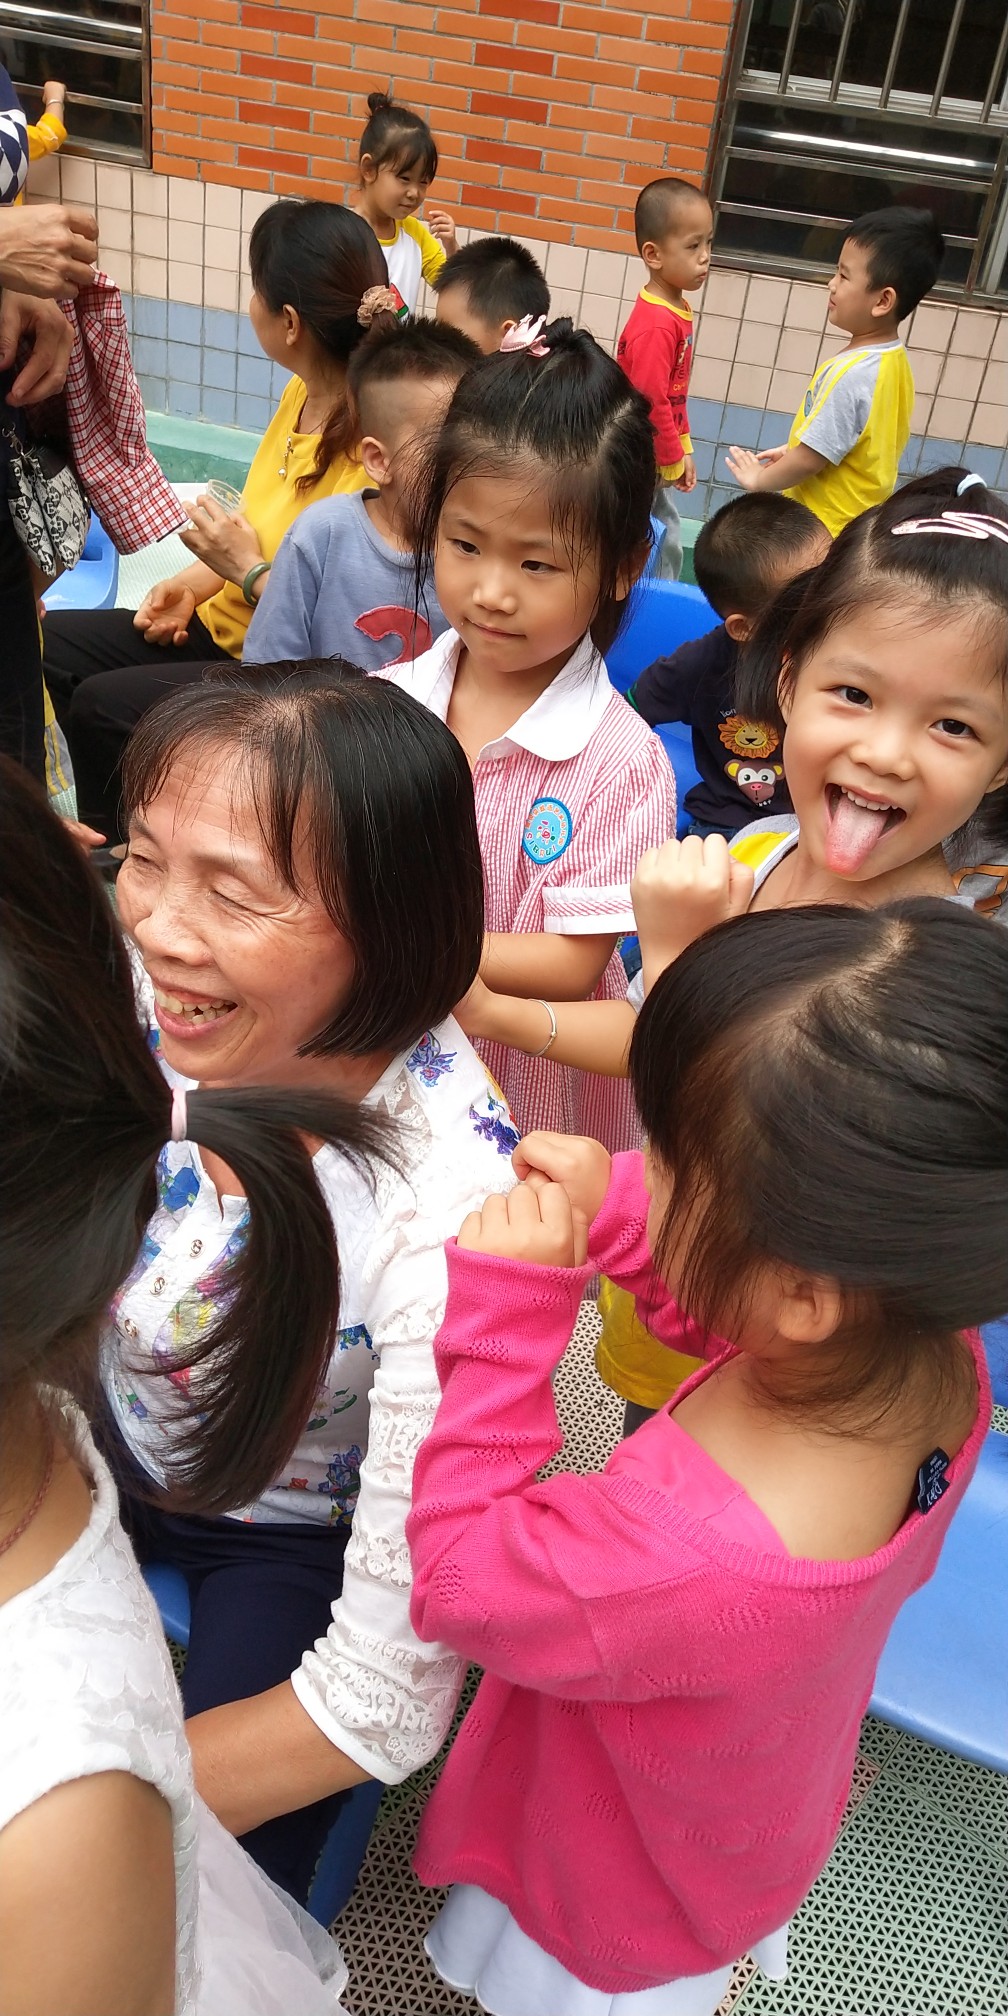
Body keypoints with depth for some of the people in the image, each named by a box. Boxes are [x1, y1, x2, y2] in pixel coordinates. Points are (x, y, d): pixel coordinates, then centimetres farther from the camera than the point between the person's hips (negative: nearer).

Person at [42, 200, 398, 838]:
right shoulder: (302, 395, 1)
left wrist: (247, 569, -22)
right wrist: (191, 585, 1)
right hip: (226, 623, 9)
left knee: (102, 704, -19)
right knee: (57, 644, 2)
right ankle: (105, 842, 15)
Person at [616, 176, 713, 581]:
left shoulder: (677, 310, 7)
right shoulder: (655, 326, -24)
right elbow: (651, 404, -23)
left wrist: (683, 449, 13)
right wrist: (672, 460, -13)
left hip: (657, 459, 9)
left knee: (666, 546, 17)